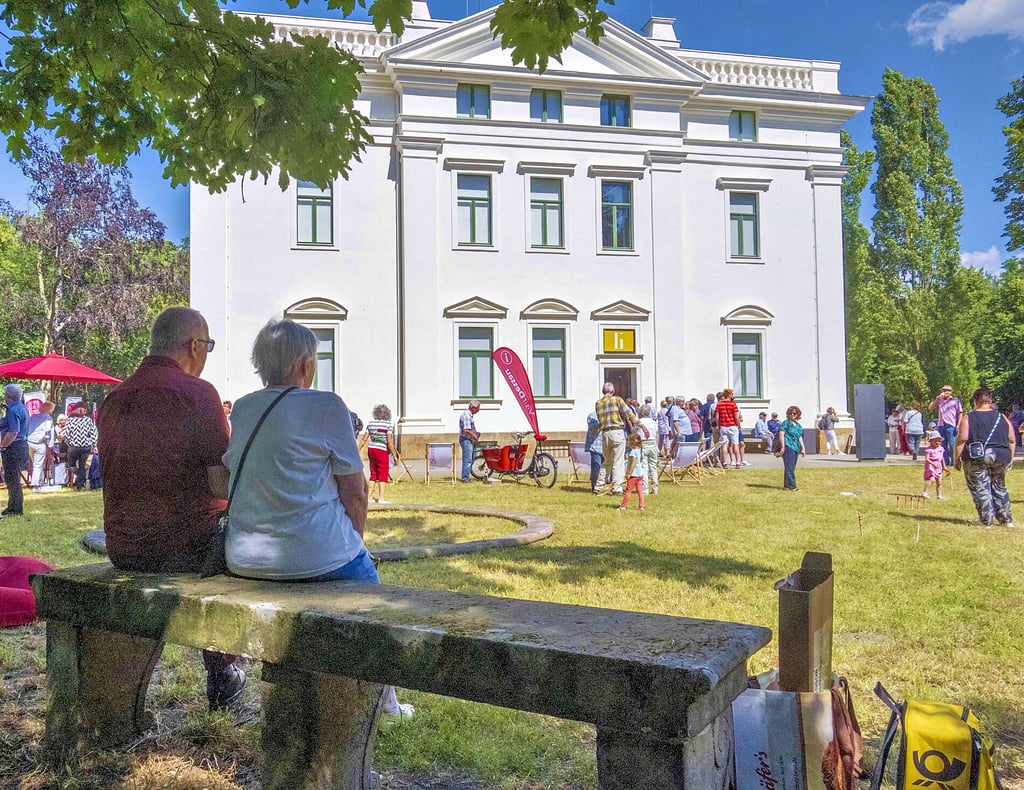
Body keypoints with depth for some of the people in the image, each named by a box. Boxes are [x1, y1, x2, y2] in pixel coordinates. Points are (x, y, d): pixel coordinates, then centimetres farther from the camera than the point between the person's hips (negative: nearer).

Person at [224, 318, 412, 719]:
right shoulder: (326, 406, -10)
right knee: (366, 577, 24)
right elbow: (354, 492, -7)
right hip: (313, 555, -6)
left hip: (244, 558, 6)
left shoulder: (240, 409, 7)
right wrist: (353, 541, 10)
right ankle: (384, 702, 35)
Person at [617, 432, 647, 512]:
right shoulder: (640, 450, 10)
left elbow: (634, 463, -21)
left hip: (634, 474, -8)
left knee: (628, 490, -1)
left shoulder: (632, 451, -16)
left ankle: (623, 506, 3)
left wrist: (629, 473, -20)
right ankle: (641, 506, 8)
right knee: (640, 490, 9)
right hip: (641, 473, 8)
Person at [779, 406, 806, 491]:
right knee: (789, 467, -10)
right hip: (788, 447, -8)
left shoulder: (798, 425, 20)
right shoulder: (786, 423, -2)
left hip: (796, 448, 8)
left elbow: (800, 437, 23)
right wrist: (783, 447, -14)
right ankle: (792, 486, -12)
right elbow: (782, 434, -8)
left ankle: (786, 485, 15)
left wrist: (803, 448, 17)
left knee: (791, 468, 9)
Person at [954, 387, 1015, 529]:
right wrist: (1010, 458, 18)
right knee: (999, 488, 19)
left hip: (976, 459, -4)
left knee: (980, 489, 3)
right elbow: (1012, 440, 9)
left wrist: (957, 458, -5)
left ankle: (986, 521, 5)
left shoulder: (968, 418, -4)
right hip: (1000, 458, 4)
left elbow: (962, 439, -12)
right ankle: (1006, 519, 23)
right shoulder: (1002, 418, 8)